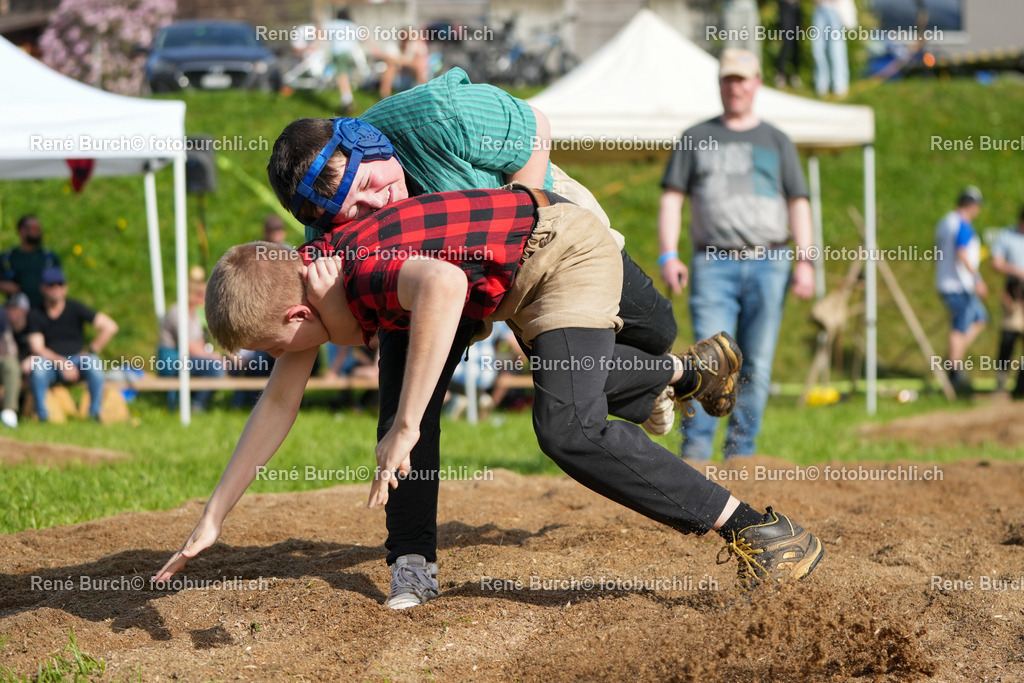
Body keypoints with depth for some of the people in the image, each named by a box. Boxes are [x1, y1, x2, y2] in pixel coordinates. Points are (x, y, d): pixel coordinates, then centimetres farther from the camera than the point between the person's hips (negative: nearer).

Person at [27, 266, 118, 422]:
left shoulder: (75, 308, 0)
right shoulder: (35, 315, 1)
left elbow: (110, 327, -5)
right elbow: (37, 349, -9)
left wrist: (90, 352, -7)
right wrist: (62, 363, -23)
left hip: (77, 360, 0)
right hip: (51, 366, 0)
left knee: (94, 363, -31)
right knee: (39, 363, -34)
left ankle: (95, 413, -25)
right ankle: (42, 415, -31)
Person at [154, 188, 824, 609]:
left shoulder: (364, 274, -35)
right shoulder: (304, 276, -7)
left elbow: (442, 285, -59)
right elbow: (280, 403, 2)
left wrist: (405, 428, -58)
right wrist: (213, 518, 2)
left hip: (564, 248, -10)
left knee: (569, 428, -24)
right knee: (568, 384, 32)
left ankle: (753, 528, -20)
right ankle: (694, 369, 57)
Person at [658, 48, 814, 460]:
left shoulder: (776, 141, 17)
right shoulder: (697, 139, 15)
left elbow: (798, 204, 11)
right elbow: (672, 197, 11)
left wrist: (804, 261, -1)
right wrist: (668, 256, -3)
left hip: (767, 264, 1)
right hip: (713, 266, -1)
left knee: (757, 365, 0)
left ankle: (741, 451, 6)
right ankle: (694, 452, -14)